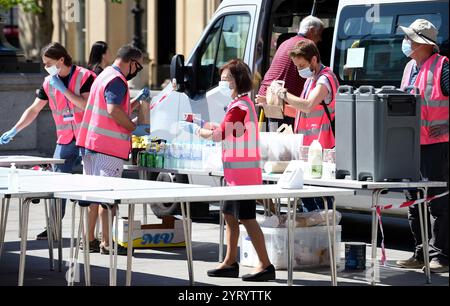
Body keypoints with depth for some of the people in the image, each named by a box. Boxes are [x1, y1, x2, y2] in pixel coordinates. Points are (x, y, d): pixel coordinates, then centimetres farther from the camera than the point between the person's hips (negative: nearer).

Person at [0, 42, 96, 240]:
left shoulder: (85, 77, -9)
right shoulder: (49, 83, 8)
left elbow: (87, 105, -20)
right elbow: (34, 109, 13)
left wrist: (63, 89, -20)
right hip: (65, 141, 5)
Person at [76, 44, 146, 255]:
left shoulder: (105, 76, 22)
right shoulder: (117, 81, -12)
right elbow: (114, 111, -24)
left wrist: (137, 101, 21)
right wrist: (134, 128, -13)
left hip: (91, 143, 10)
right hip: (108, 146, -10)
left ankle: (89, 239, 17)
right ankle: (106, 243, -5)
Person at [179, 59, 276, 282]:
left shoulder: (239, 105, -15)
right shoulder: (243, 103, 18)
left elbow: (220, 135, -18)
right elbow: (227, 131, 17)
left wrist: (195, 130, -5)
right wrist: (206, 125, 9)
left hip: (242, 171, -11)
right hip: (237, 171, 11)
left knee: (247, 218, -9)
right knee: (230, 215, 14)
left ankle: (265, 265, -8)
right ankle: (230, 263, 20)